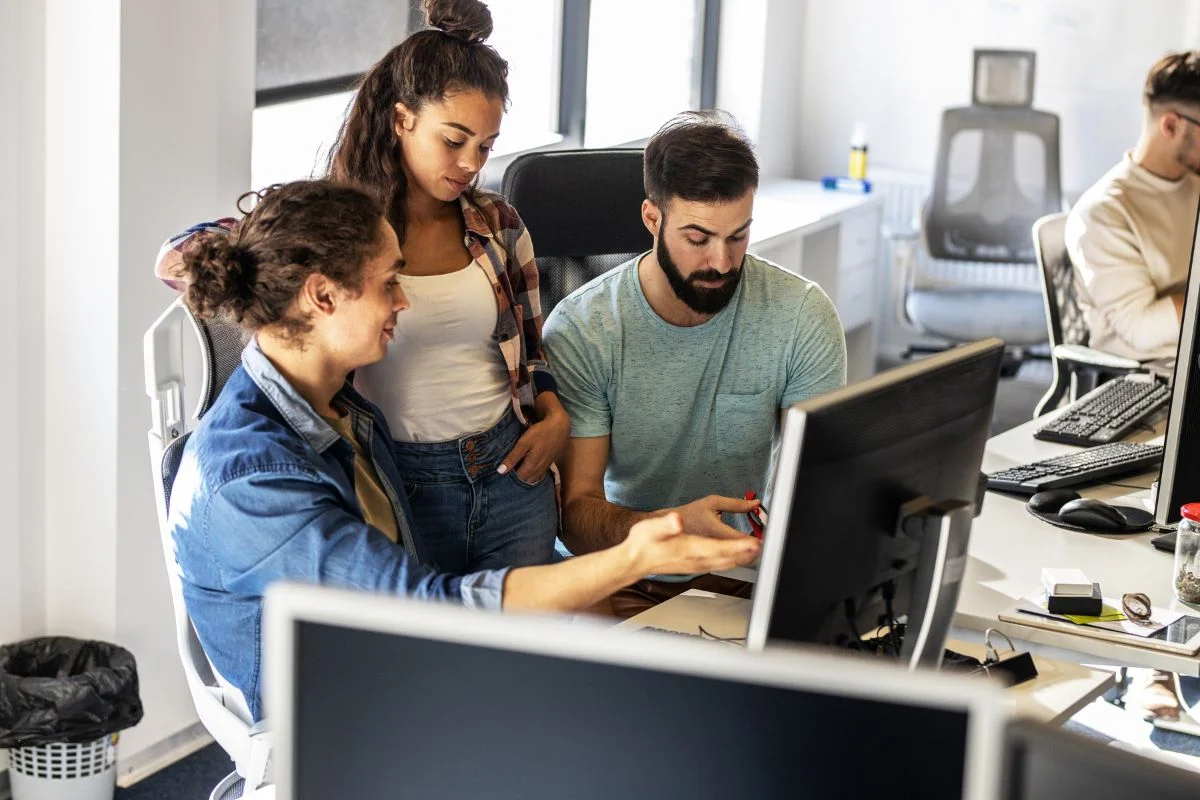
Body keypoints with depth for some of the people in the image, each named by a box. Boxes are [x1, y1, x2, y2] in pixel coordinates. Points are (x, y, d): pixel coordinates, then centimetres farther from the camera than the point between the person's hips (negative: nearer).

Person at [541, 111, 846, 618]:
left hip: (748, 576, 3)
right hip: (628, 584, -3)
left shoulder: (801, 315, -5)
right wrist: (674, 524, -35)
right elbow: (576, 518, -13)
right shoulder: (579, 331, -10)